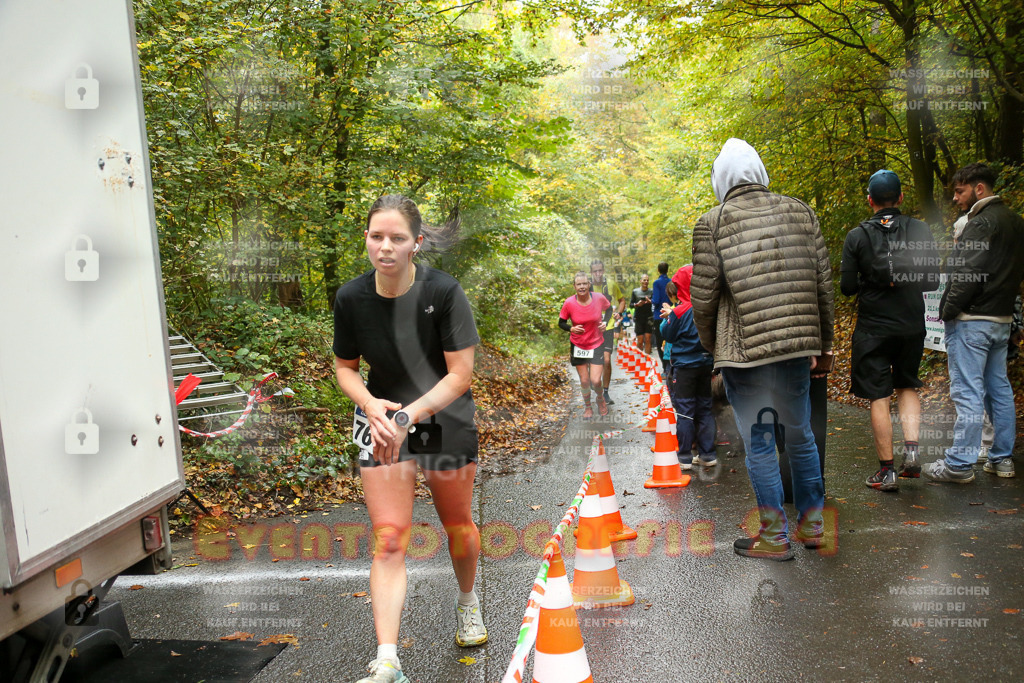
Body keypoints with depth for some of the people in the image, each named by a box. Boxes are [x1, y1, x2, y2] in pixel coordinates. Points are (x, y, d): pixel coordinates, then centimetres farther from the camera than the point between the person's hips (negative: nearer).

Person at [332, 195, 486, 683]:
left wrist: (409, 415, -26)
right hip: (381, 419, 1)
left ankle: (467, 600, 47)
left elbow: (460, 374, -17)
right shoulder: (351, 298, -10)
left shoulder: (443, 291, -19)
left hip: (445, 418, -1)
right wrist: (371, 405, -16)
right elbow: (344, 367, 3)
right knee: (388, 541, -5)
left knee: (457, 525, 16)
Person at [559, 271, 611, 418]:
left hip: (597, 345, 0)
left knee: (595, 380, -8)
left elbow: (609, 309, 9)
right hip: (578, 346, 0)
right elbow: (561, 323, -3)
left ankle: (600, 398, 28)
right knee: (584, 381, 8)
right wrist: (571, 329, -23)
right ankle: (587, 406, 36)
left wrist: (605, 322, -8)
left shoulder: (599, 298, -14)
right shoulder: (569, 303, -16)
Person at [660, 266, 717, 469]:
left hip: (685, 366, -5)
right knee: (705, 409, 13)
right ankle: (707, 455, 18)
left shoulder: (679, 311, -15)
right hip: (706, 363, 5)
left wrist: (668, 317, 10)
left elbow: (668, 336, -6)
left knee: (684, 411, 1)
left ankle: (684, 457, 4)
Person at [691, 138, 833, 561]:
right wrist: (821, 341, 18)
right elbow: (823, 284, 8)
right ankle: (811, 525, 31)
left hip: (744, 350, -4)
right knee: (800, 434, 19)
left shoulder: (713, 223, -5)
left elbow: (703, 296, -4)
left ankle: (775, 538, 15)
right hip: (797, 344, 5)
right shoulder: (800, 212, 7)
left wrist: (710, 345, 12)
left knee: (758, 443, 6)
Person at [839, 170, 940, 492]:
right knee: (907, 386, 22)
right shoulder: (922, 230, -2)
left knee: (879, 397, 3)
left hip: (873, 327, -2)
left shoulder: (857, 236, -8)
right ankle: (911, 449, 5)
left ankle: (886, 471, 6)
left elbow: (847, 286, -7)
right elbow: (933, 280, 1)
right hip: (913, 324, 3)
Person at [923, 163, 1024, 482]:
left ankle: (960, 464, -1)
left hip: (972, 320, -9)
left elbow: (968, 274, -20)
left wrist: (948, 311, -12)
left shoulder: (982, 222, -14)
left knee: (967, 393, -6)